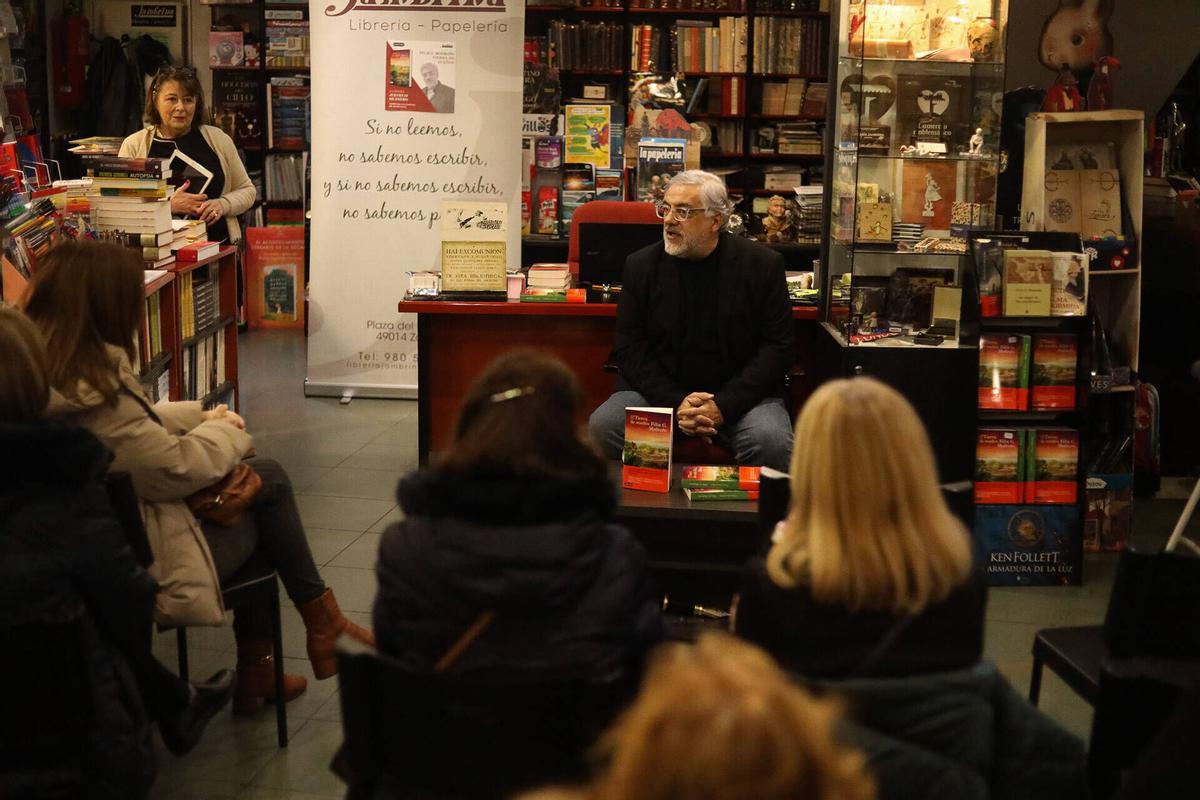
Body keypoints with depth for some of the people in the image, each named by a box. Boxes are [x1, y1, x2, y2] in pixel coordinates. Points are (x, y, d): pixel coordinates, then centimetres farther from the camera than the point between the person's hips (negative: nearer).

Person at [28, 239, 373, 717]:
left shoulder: (42, 369, -1)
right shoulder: (87, 393, -30)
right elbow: (178, 469, -22)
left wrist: (199, 416, 5)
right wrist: (225, 430, -2)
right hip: (142, 565, -9)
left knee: (267, 478, 16)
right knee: (267, 486, 10)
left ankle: (255, 670, 23)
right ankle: (322, 624, 31)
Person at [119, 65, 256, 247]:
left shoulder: (217, 139, 13)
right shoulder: (134, 145, 8)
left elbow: (247, 190, 18)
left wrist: (222, 205, -3)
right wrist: (169, 205, -11)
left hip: (218, 245, 2)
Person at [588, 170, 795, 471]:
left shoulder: (763, 265, 0)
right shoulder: (641, 265, 5)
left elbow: (778, 347, -3)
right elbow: (629, 348, 2)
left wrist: (724, 406, -15)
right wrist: (675, 403, -14)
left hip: (740, 395, -1)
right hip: (659, 392, 2)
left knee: (772, 442, -32)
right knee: (602, 426, -26)